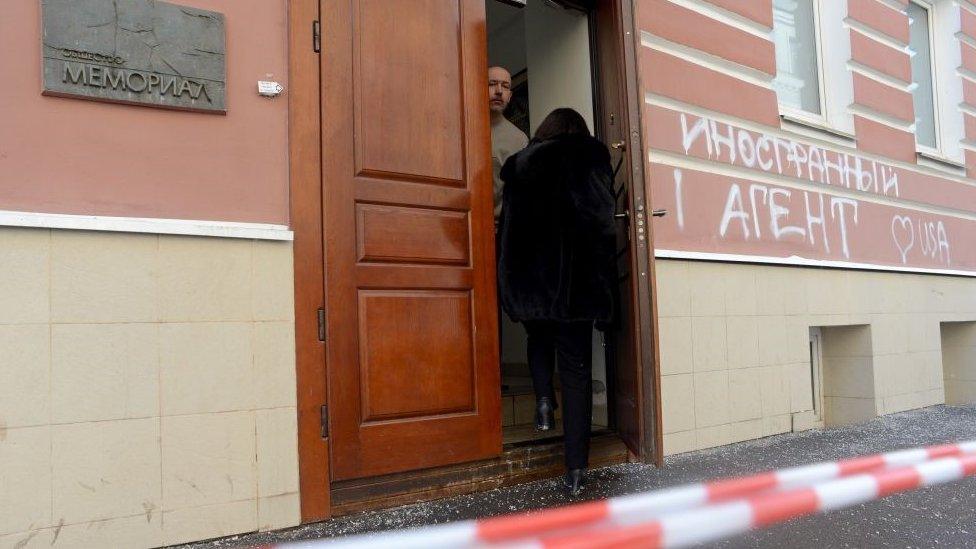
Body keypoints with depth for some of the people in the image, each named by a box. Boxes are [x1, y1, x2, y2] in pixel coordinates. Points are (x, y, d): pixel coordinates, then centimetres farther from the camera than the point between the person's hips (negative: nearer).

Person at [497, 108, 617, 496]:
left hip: (529, 277, 2)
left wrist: (514, 285, 13)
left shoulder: (519, 163, 11)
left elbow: (508, 228, 9)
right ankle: (575, 468, 2)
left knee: (540, 336, 31)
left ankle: (543, 397, 8)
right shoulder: (591, 156, 4)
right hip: (574, 279, -2)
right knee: (576, 367, 3)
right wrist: (603, 281, -4)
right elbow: (604, 220, -6)